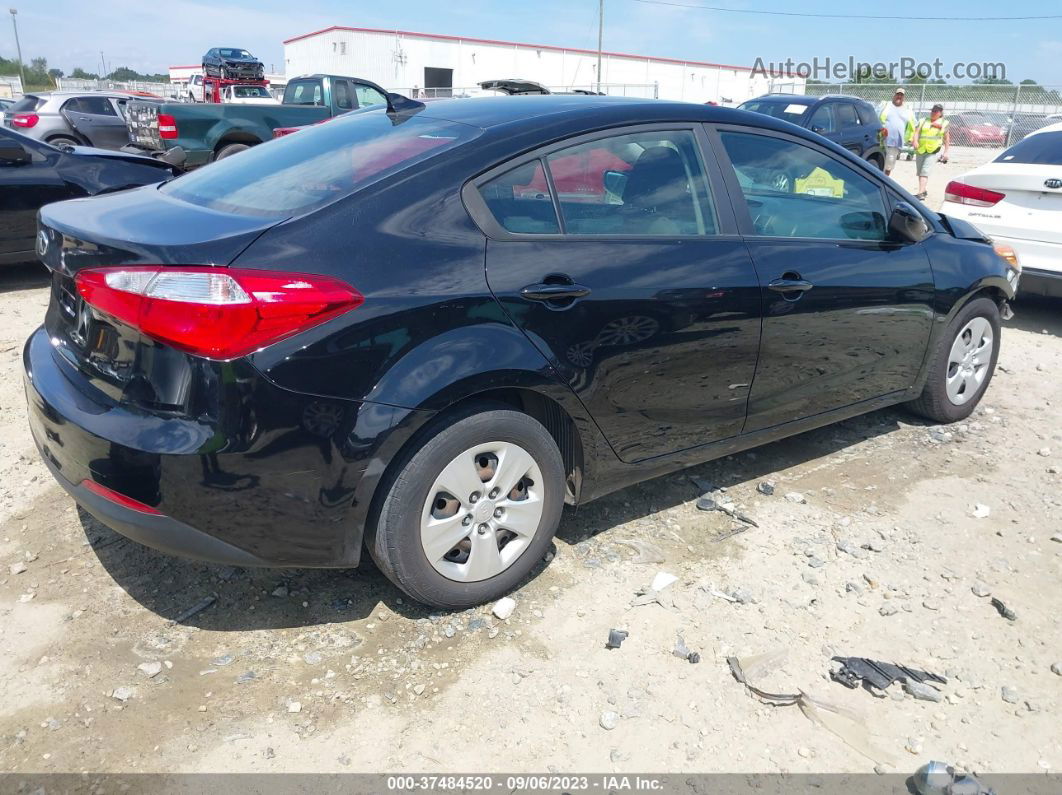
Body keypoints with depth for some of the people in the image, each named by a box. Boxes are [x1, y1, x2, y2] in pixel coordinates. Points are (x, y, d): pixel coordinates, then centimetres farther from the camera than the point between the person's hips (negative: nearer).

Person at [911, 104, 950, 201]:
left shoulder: (944, 123, 8)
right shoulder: (923, 121, 12)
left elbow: (947, 138, 10)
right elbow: (917, 132, 0)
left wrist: (946, 152, 5)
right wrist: (915, 140, -21)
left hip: (933, 151, -4)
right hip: (920, 149, 4)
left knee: (925, 171, -17)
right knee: (920, 172, 12)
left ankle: (920, 193, -26)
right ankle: (923, 190, 31)